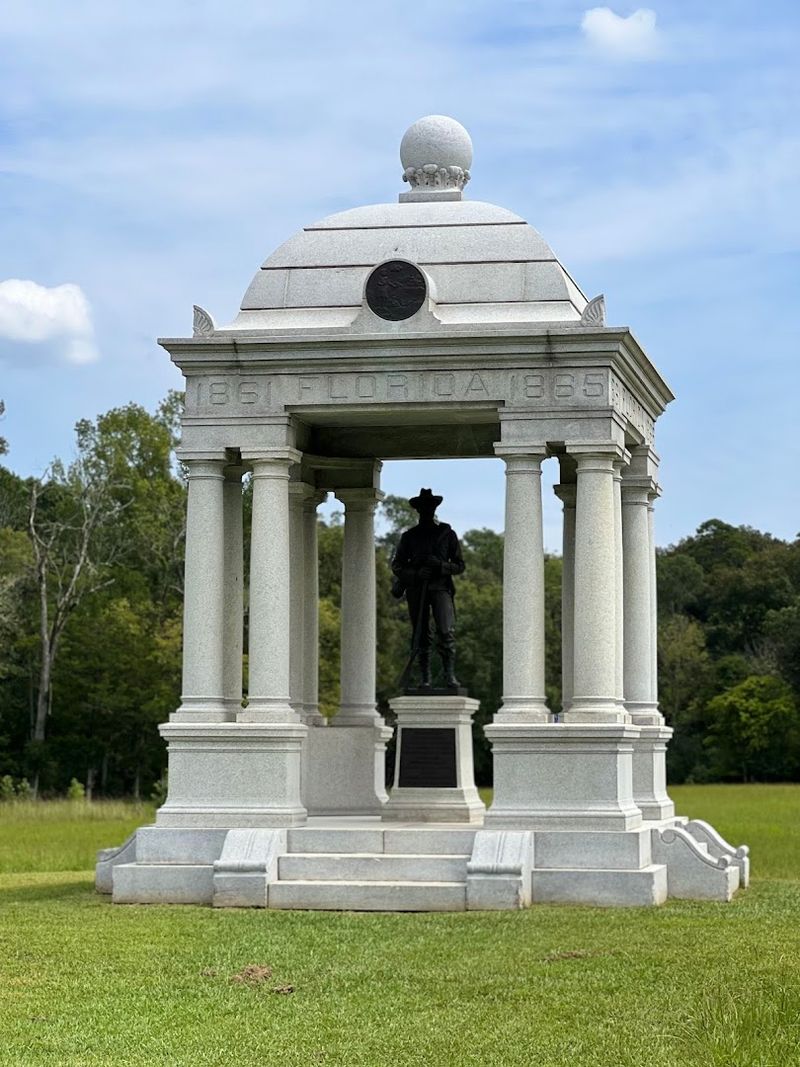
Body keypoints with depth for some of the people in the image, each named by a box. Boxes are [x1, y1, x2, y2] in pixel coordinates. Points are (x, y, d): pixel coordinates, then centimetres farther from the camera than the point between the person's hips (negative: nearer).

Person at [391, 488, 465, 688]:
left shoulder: (447, 534, 11)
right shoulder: (409, 536, 13)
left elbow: (459, 566, 12)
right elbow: (397, 566, 12)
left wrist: (440, 565, -9)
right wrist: (416, 574, -8)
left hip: (441, 587, -1)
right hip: (416, 588, 1)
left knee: (447, 631, -17)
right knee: (421, 636, 1)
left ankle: (450, 675, -17)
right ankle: (425, 679, 4)